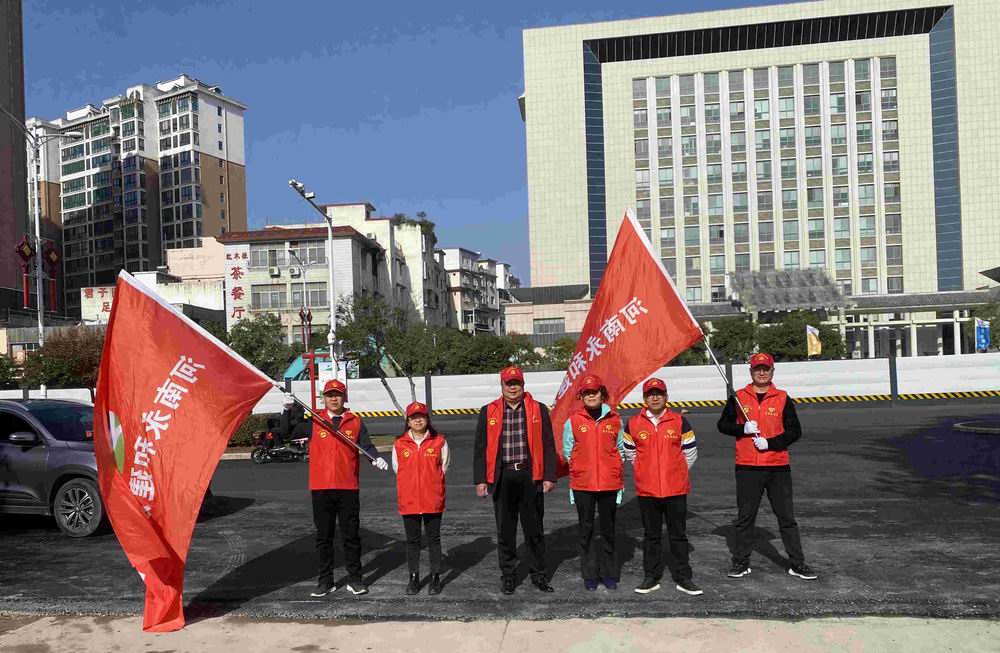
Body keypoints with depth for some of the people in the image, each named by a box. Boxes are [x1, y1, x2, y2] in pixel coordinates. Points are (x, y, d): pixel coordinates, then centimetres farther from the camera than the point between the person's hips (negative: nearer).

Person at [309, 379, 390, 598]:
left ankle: (354, 579, 19)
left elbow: (366, 445, 0)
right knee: (323, 536, 9)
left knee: (351, 535, 7)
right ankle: (326, 580, 20)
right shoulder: (313, 420, 3)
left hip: (348, 487, 0)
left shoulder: (356, 421, 5)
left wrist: (376, 458, -18)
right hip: (320, 488, 0)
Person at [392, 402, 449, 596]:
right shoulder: (399, 444, 0)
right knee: (412, 540, 10)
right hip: (408, 500, 1)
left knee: (433, 538, 8)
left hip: (433, 500, -1)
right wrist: (412, 485, 8)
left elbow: (443, 467, 8)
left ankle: (435, 577, 18)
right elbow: (397, 469, 10)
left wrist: (431, 485, 7)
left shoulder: (439, 441, -2)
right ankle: (414, 577, 21)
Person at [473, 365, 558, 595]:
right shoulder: (488, 412, 6)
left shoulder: (539, 410, 4)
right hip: (502, 479, 1)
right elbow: (480, 448, 6)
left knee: (535, 530, 9)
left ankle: (539, 575, 23)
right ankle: (508, 576, 22)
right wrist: (480, 480, 0)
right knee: (505, 531, 8)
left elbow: (548, 446, 4)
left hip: (530, 477, 0)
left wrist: (549, 477, -1)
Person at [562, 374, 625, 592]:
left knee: (608, 529, 11)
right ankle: (589, 575, 17)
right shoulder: (573, 421, -1)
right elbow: (567, 452, 8)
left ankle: (609, 573, 22)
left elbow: (620, 449, 12)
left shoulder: (614, 420, 2)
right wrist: (581, 468, 6)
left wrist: (611, 469, 5)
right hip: (582, 484, -1)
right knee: (586, 529, 6)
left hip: (610, 483, 1)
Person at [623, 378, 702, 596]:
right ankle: (651, 578, 20)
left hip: (676, 489, 0)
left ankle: (682, 578, 18)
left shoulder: (679, 421, -1)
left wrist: (676, 472, 9)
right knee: (651, 535, 10)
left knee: (678, 535, 8)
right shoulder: (633, 423, 0)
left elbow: (690, 451, 8)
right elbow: (629, 452, 13)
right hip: (646, 490, 1)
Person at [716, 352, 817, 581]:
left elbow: (795, 431, 0)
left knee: (786, 517, 7)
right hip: (747, 468, 0)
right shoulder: (738, 398, 5)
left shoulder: (783, 398, 3)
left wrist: (770, 443, -13)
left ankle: (797, 563, 16)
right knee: (745, 517, 8)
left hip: (778, 467, 0)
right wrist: (742, 429, -11)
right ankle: (741, 562, 18)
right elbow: (723, 424, 8)